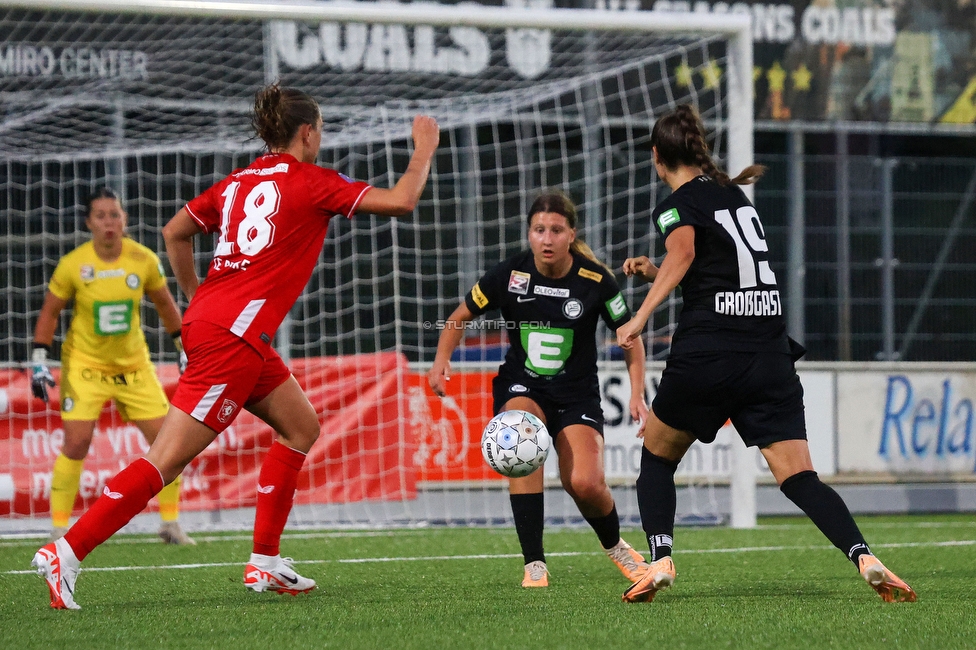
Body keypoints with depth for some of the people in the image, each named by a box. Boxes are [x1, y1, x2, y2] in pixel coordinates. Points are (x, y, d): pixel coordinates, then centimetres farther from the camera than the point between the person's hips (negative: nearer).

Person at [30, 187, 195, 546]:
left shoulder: (144, 260, -8)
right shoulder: (73, 265, -14)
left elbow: (165, 304, 8)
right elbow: (49, 312, -2)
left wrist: (185, 350, 10)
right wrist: (39, 362, -8)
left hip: (133, 365, 3)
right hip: (84, 365, -3)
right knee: (76, 443, -15)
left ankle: (170, 523, 12)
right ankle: (58, 530, -4)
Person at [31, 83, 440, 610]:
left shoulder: (238, 183, 16)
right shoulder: (308, 182, -4)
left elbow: (174, 233, 22)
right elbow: (400, 201, -6)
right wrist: (425, 150, 9)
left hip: (209, 318, 9)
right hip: (233, 337, -9)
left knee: (300, 426, 18)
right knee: (166, 460, -11)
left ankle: (264, 564, 17)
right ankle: (65, 554, -15)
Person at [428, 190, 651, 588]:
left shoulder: (595, 281, -12)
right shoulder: (509, 275, -11)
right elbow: (462, 317, 4)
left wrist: (637, 394, -10)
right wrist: (442, 358, -13)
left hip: (576, 393, -1)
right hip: (521, 386, 1)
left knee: (585, 484, -19)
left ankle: (616, 547, 18)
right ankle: (534, 563, -27)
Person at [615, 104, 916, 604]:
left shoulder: (677, 205, 0)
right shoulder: (734, 194, 20)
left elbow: (682, 253, -23)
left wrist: (641, 317, -29)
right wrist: (655, 272, 38)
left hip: (707, 354, -5)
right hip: (770, 353, 5)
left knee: (656, 457, 17)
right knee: (798, 478, -3)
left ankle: (659, 560, 0)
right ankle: (864, 557, -25)